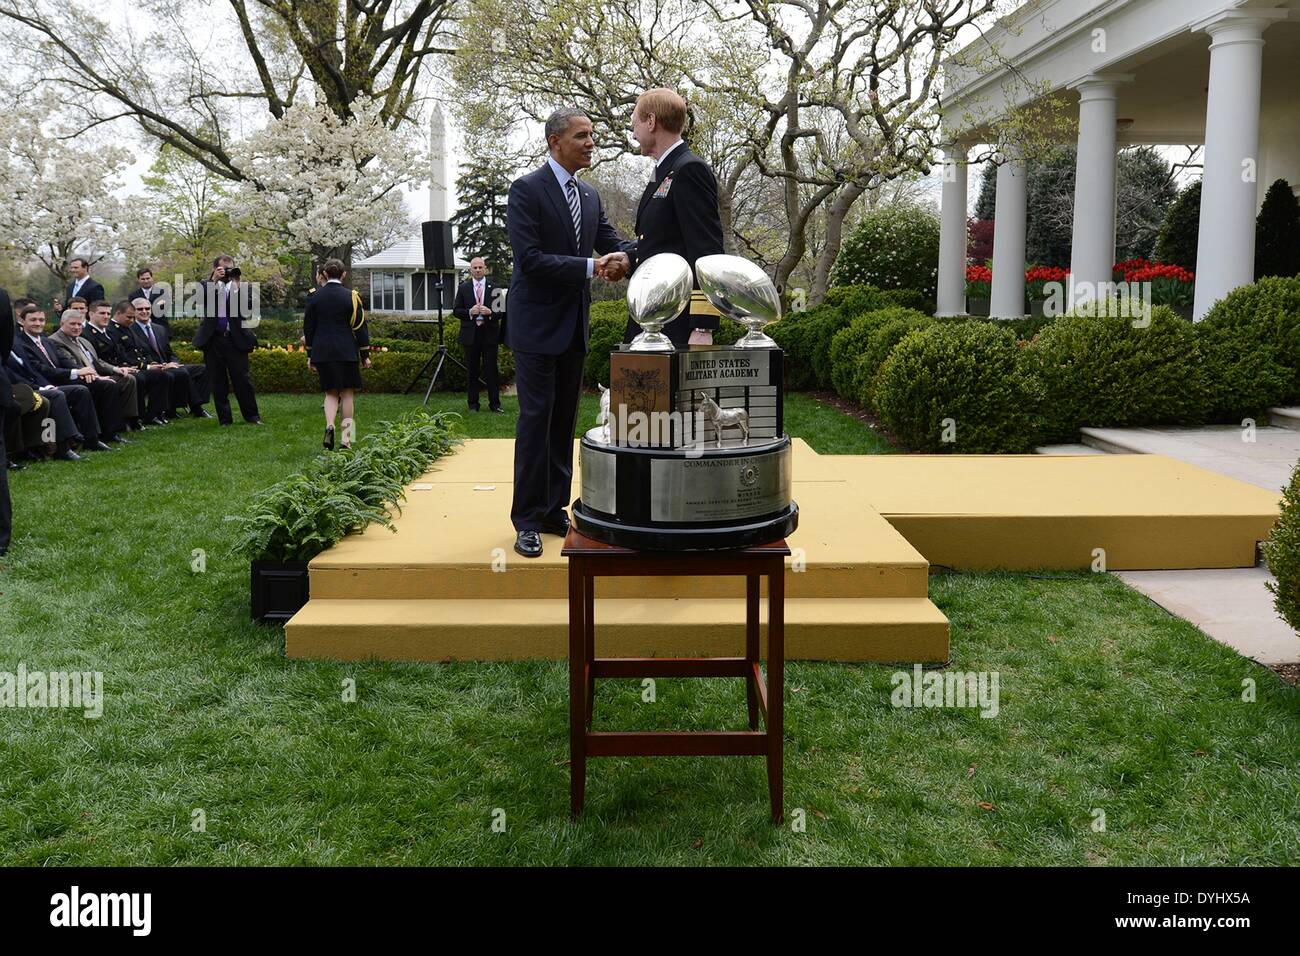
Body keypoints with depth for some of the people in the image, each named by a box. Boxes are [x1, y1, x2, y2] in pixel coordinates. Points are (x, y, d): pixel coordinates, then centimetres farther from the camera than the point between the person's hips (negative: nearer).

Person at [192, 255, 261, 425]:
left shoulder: (239, 286, 7)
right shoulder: (206, 285, 8)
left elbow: (245, 309, -7)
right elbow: (201, 299, -13)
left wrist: (237, 285, -12)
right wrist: (214, 280, -15)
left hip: (236, 339, -1)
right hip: (213, 340, 1)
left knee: (243, 379, -1)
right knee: (218, 383, 5)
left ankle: (251, 416, 9)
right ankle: (225, 419, 12)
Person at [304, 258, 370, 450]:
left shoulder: (314, 296, 1)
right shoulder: (351, 296, -4)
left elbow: (308, 327, 6)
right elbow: (360, 327, -2)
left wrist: (310, 355, 14)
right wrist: (364, 355, 4)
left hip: (322, 351, 2)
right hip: (347, 352, -2)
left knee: (331, 392, 11)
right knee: (347, 393, 5)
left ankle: (329, 425, -15)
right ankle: (346, 438, 3)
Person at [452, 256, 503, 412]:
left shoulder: (494, 288, 5)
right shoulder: (463, 288, 7)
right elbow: (456, 310, 5)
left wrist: (490, 313, -17)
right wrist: (469, 312, -13)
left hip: (489, 334, -1)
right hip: (471, 335, 1)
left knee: (491, 369, 0)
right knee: (472, 370, 5)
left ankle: (494, 403, 5)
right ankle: (473, 404, 12)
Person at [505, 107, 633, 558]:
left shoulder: (589, 196, 12)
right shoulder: (527, 190, -10)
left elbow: (610, 241, 7)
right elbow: (529, 258, -19)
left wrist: (623, 255, -18)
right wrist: (591, 266, -22)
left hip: (574, 326, 7)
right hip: (537, 323, -7)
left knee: (563, 421, 11)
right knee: (536, 419, -5)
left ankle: (554, 511, 19)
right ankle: (527, 521, 2)